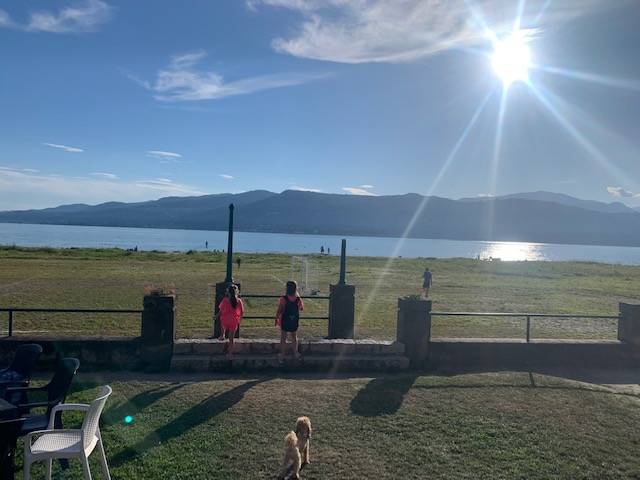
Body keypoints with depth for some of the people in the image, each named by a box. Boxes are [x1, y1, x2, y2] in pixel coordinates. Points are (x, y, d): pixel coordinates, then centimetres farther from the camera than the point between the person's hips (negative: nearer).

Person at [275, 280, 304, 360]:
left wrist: (276, 318, -2)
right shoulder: (298, 299, -10)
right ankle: (295, 353, 28)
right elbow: (301, 308, 7)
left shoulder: (283, 299, -19)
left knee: (283, 337, 12)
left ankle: (282, 354, 18)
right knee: (294, 337, 21)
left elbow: (280, 310, -17)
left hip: (285, 321, -2)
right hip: (295, 321, 3)